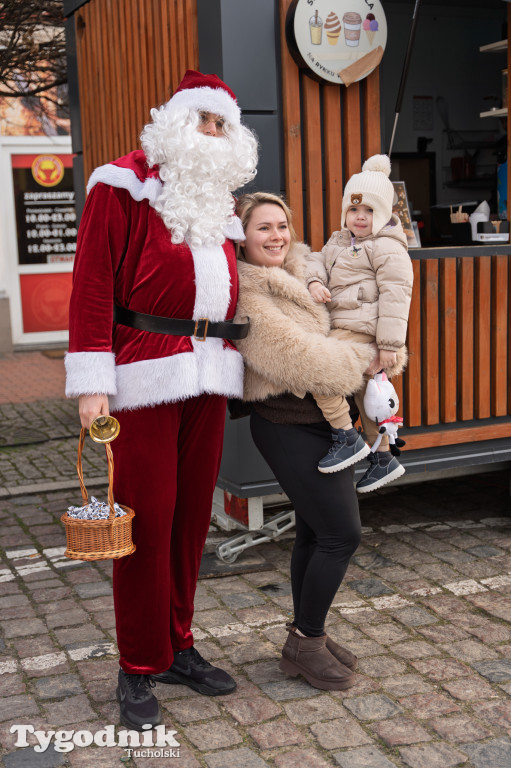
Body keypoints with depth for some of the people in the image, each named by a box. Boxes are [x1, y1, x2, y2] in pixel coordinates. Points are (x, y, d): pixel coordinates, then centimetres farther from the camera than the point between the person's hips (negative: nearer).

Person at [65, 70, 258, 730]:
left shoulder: (218, 199, 20)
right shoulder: (124, 185, -1)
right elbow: (93, 284, -8)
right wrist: (91, 382, -15)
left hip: (209, 378, 6)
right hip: (146, 375, -6)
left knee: (192, 515, 10)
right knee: (146, 520, -2)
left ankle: (177, 647, 25)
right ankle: (139, 670, 13)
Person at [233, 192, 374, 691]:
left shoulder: (298, 273, 11)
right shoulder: (245, 296, -17)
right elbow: (298, 358, -24)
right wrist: (361, 361, -10)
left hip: (323, 420, 9)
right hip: (289, 427, -9)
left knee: (315, 532, 14)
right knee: (342, 533, -7)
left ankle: (306, 638, 28)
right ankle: (305, 641, 9)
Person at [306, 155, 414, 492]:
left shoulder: (387, 248, -9)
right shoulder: (339, 240, 17)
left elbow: (395, 294, -15)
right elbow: (318, 260, 16)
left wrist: (390, 344, -21)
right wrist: (315, 281, -10)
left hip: (362, 331, -10)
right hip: (344, 328, 10)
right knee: (364, 394, 18)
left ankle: (347, 438, -14)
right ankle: (383, 459, 33)